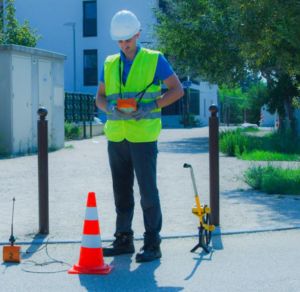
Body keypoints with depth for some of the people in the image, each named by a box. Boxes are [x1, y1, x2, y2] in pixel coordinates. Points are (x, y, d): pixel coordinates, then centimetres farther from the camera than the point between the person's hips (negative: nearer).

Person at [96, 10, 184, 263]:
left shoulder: (154, 60, 1)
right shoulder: (110, 64, 13)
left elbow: (177, 90, -2)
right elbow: (100, 97, 16)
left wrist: (150, 107, -15)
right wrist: (111, 108, -8)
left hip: (143, 136, -4)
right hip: (116, 136, 5)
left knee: (148, 190, -4)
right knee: (121, 191, 11)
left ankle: (152, 244, 3)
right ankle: (123, 239, 21)